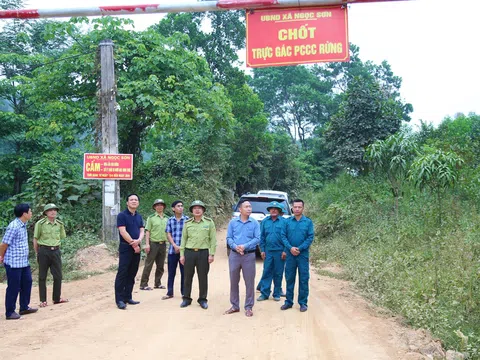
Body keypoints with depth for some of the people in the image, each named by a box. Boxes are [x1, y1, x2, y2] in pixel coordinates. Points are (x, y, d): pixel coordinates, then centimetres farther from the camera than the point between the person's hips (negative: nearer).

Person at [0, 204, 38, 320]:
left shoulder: (23, 225, 9)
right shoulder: (13, 227, -21)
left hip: (24, 261, 9)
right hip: (14, 263, -9)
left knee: (27, 283, 16)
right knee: (13, 288, 2)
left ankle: (24, 308, 30)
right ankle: (9, 313, 15)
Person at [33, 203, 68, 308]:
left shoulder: (60, 224, 4)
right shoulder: (40, 223, -7)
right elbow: (35, 239, 0)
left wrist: (55, 247, 12)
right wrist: (37, 253, 4)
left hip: (56, 251, 4)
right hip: (44, 251, -4)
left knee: (58, 275, 7)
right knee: (42, 276, 4)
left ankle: (57, 298, 20)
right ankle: (43, 300, 12)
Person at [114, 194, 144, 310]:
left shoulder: (139, 217, 14)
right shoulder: (122, 215, -6)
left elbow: (142, 231, 8)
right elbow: (123, 232, -14)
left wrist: (138, 240, -14)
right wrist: (133, 244, -13)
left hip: (136, 248, 7)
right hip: (125, 248, -7)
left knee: (132, 274, 9)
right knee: (122, 273, -7)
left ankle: (127, 297, 15)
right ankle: (119, 300, -5)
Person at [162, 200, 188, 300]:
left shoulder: (187, 219, 0)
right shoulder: (170, 220, 6)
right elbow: (168, 234, 3)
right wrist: (175, 246, -10)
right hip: (172, 250, 2)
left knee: (184, 272, 4)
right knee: (171, 272, 8)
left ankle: (184, 292, 15)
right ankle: (169, 292, 17)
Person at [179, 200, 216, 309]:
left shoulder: (209, 222, 1)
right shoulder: (187, 223, 7)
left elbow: (213, 239, 0)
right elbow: (184, 239, 8)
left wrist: (211, 254, -6)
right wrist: (182, 254, 3)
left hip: (203, 252, -1)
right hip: (189, 252, 2)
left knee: (203, 277, 5)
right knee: (188, 276, 7)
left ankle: (202, 299, 18)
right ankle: (186, 298, 20)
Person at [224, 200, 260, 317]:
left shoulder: (255, 223, -1)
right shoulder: (233, 222, 3)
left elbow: (257, 238, -7)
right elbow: (229, 238, 2)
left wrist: (245, 246, -18)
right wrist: (235, 246, -17)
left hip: (249, 255, -2)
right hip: (234, 255, 2)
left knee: (249, 282, 2)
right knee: (233, 281, 9)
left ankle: (248, 307, 13)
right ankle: (235, 306, 22)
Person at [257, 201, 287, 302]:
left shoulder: (283, 221, -3)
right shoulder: (265, 221, 7)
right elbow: (262, 236, 9)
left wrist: (285, 251, -8)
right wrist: (262, 250, 3)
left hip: (279, 251, -2)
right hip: (268, 251, 2)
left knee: (278, 273, 6)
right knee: (266, 272, 4)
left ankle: (277, 294, 16)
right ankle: (264, 293, 10)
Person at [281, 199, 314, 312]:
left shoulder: (308, 222, 0)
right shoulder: (287, 221, 3)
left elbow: (310, 237, -4)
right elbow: (283, 236, 0)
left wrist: (299, 248, -14)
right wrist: (290, 248, -15)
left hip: (303, 254, -1)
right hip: (290, 254, 2)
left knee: (303, 279, 3)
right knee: (289, 278, 9)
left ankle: (303, 303, 13)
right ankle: (289, 301, 20)